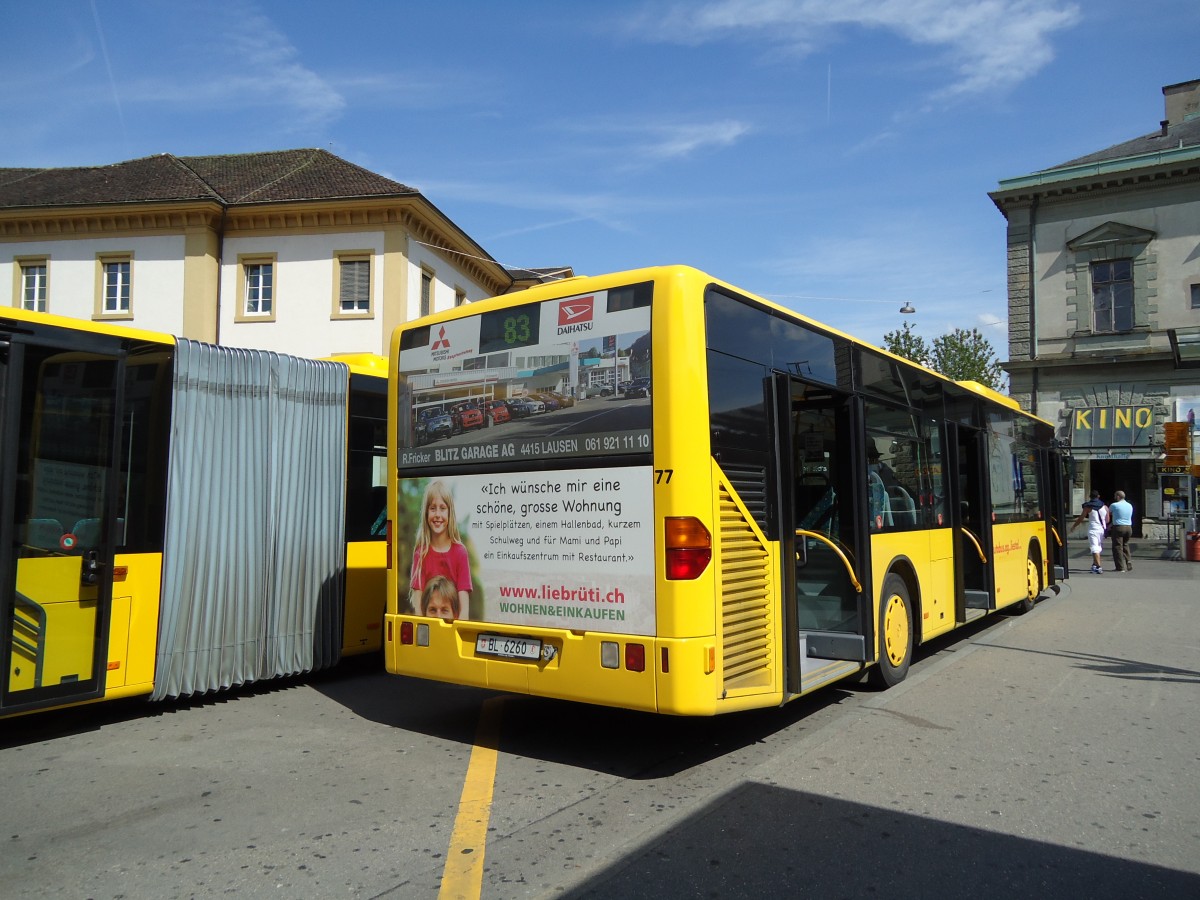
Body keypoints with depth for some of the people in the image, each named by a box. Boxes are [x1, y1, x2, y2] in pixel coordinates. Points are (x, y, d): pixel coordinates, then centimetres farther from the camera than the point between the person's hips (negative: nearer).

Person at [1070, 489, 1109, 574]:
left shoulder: (1087, 507, -4)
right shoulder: (1105, 507, 8)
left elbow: (1080, 519, -2)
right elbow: (1107, 520, 13)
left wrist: (1073, 526, 11)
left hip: (1093, 530, -5)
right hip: (1102, 529, 5)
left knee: (1094, 548, -9)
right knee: (1099, 547, 18)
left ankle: (1098, 567, -20)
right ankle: (1095, 564, 26)